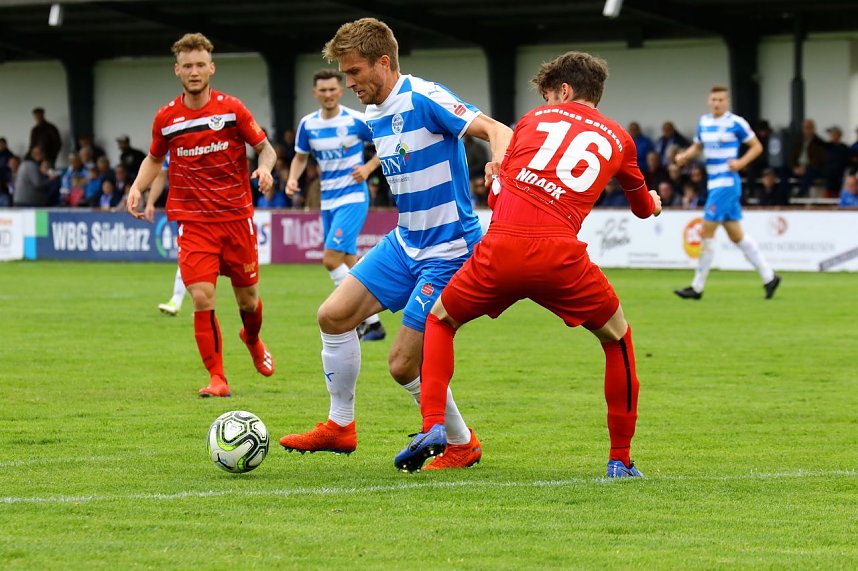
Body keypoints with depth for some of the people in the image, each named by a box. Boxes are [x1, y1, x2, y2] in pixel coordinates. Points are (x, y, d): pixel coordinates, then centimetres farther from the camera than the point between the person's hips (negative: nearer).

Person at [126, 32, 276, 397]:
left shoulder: (232, 109, -4)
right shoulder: (166, 118, 1)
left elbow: (265, 148, 4)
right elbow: (154, 158, 18)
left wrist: (264, 167, -18)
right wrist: (137, 186, 1)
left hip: (237, 217, 0)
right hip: (193, 221, 0)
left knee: (247, 300, 11)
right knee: (201, 298, -16)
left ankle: (253, 341, 46)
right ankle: (217, 378, -5)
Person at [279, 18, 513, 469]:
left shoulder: (424, 99, -19)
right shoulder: (374, 117, 9)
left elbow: (495, 130, -28)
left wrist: (501, 167, -48)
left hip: (448, 251, -9)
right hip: (405, 242, 9)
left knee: (403, 365, -8)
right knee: (334, 315, 1)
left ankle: (462, 445, 15)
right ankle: (340, 426, 16)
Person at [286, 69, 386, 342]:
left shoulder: (356, 121, -10)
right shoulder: (307, 124, 4)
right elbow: (300, 157, 17)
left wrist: (369, 167, -14)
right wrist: (292, 178, -3)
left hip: (353, 198, -6)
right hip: (327, 201, 6)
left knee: (331, 259, -17)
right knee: (348, 263, 7)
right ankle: (373, 323, 16)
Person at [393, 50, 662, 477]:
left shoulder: (535, 120, 21)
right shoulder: (618, 138, 21)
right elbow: (644, 207, 40)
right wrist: (652, 202, 63)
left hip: (501, 249, 0)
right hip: (560, 256, 0)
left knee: (440, 321, 26)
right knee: (617, 337, 24)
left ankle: (433, 427, 6)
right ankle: (620, 460, 20)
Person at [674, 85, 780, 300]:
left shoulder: (736, 123, -9)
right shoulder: (704, 122, 11)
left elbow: (757, 146, -2)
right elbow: (697, 147, 23)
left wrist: (741, 162, -17)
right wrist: (684, 156, 3)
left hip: (727, 183, -8)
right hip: (714, 183, 8)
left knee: (707, 231, -9)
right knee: (736, 235, 10)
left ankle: (697, 287, -3)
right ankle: (769, 276, 18)